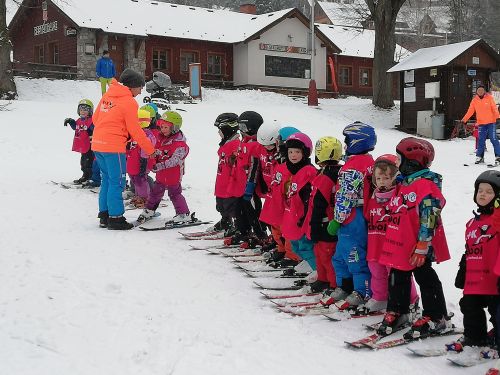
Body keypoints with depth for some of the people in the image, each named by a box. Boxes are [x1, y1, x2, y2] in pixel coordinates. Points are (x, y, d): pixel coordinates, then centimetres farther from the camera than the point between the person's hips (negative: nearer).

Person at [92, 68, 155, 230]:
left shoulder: (108, 95, 13)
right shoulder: (129, 102, -9)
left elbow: (95, 118, 17)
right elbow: (135, 131, -8)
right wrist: (150, 150, 0)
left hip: (97, 144, 8)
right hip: (113, 147, -8)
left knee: (107, 180, 16)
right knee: (117, 183, 0)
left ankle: (104, 216, 20)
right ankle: (115, 218, 3)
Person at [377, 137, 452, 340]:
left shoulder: (426, 184, -17)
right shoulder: (404, 184, 14)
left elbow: (429, 217, -21)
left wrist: (422, 246, -23)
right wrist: (392, 243, 23)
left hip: (418, 249, -9)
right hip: (401, 246, 9)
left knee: (425, 278, 1)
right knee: (397, 278, 15)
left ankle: (436, 318, 12)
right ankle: (397, 312, 28)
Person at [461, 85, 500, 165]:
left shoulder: (489, 98, -2)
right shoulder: (474, 100, 5)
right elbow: (470, 111, 4)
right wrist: (464, 120, -5)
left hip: (491, 122, -2)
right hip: (481, 124, 2)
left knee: (493, 139, -7)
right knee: (481, 140, 2)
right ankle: (479, 157, 10)